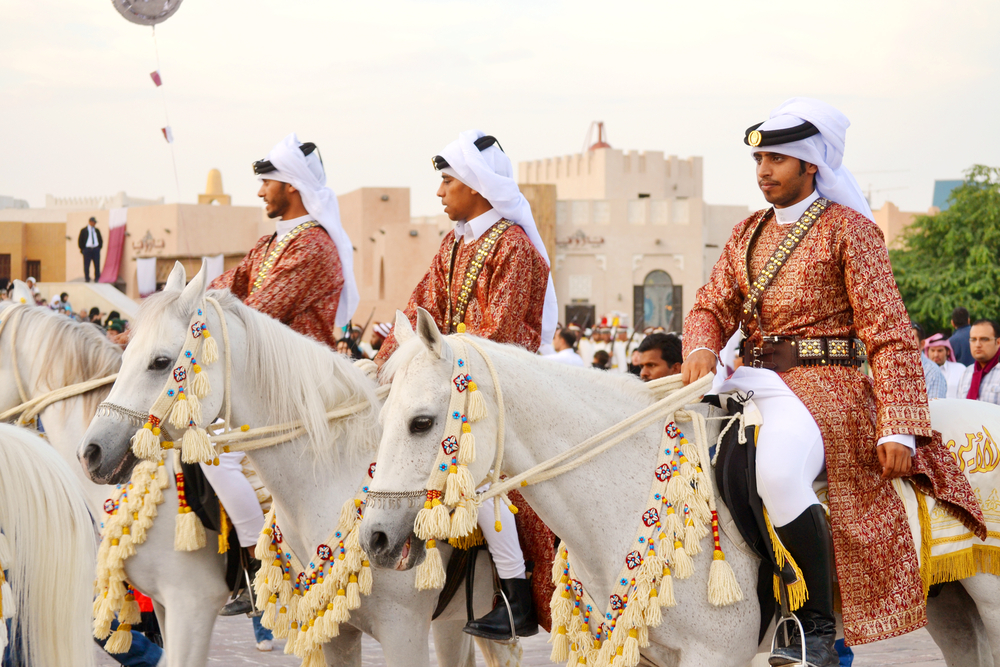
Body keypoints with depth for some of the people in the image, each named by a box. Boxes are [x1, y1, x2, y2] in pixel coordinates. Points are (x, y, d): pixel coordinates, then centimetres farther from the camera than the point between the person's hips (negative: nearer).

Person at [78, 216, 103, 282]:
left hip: (96, 249, 3)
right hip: (87, 249, -3)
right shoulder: (83, 230, 5)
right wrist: (82, 249, 1)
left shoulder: (97, 230, 13)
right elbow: (80, 240, 6)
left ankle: (97, 279, 5)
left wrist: (99, 247, 10)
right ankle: (87, 279, 4)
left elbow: (100, 239, 22)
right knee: (86, 265, -3)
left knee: (97, 265, -1)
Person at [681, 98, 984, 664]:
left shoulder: (850, 229, -2)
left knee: (777, 473, -35)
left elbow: (890, 335, -7)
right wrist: (701, 347, -11)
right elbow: (713, 308, 15)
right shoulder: (748, 234, 17)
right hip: (755, 382, 8)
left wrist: (898, 428, -15)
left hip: (825, 385, -8)